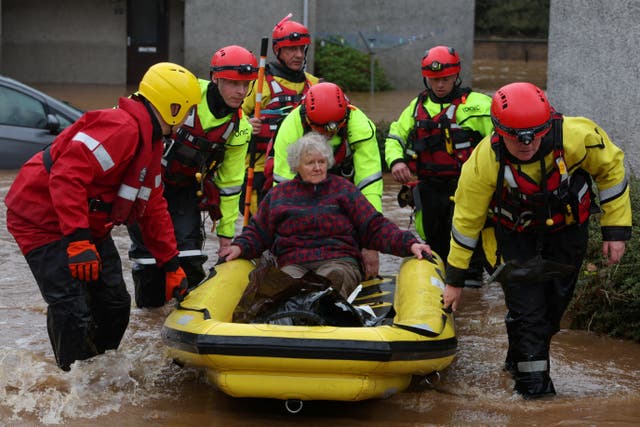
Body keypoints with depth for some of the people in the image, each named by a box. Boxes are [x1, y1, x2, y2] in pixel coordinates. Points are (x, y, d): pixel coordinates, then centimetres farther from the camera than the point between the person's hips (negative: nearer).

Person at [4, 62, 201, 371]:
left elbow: (154, 208, 17)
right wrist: (78, 240, -35)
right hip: (44, 218, -11)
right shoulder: (121, 127, -25)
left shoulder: (150, 141, 11)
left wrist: (171, 264, 15)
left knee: (115, 304, 11)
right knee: (73, 310, -16)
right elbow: (67, 176, -33)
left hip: (89, 226, 11)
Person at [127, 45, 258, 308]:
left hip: (186, 186, 3)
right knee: (148, 246, -1)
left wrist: (226, 232, 7)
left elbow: (230, 183, 4)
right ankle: (148, 303, 17)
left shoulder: (240, 128, -5)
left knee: (188, 246, -8)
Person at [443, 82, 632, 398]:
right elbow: (467, 218, -17)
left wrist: (616, 229, -13)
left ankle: (521, 358, 37)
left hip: (568, 229, 2)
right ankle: (531, 373, 4)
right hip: (517, 235, -2)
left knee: (554, 303, 13)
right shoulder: (483, 162, -32)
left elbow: (611, 167, -13)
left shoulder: (576, 136, -34)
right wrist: (454, 279, -10)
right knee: (526, 303, -14)